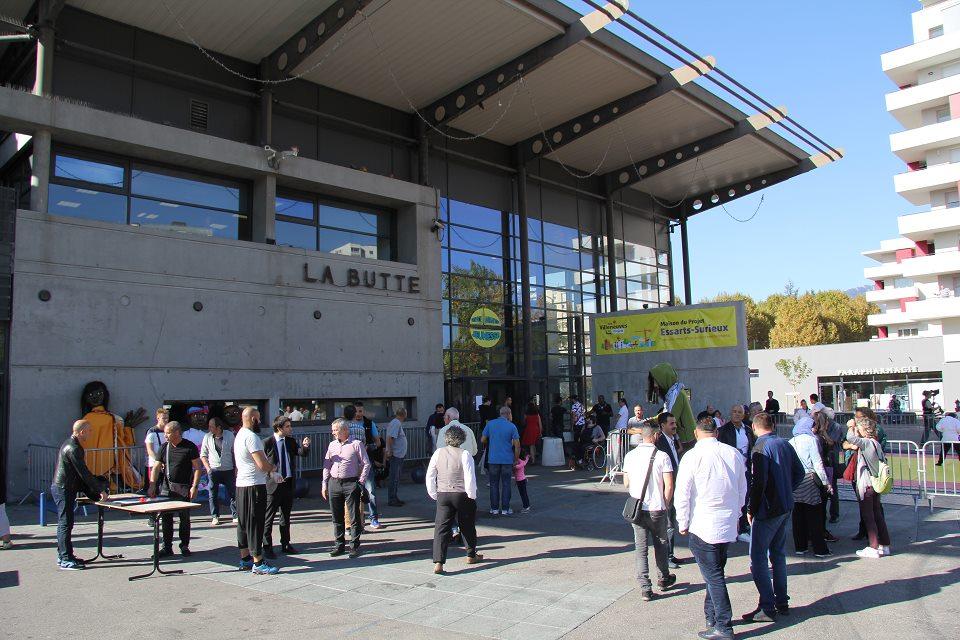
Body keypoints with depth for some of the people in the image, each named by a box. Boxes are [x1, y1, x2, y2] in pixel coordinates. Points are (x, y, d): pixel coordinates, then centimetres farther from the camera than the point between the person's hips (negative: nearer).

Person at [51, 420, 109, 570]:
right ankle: (65, 560, -1)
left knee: (64, 523, 15)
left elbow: (79, 472, 17)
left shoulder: (69, 444, 12)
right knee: (65, 523, -6)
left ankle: (64, 555, 23)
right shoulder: (73, 448, -20)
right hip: (64, 489, -10)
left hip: (61, 488, 10)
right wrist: (100, 490, -16)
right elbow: (84, 472, -21)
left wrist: (93, 493, 18)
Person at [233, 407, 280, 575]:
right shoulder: (251, 436, -18)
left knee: (244, 522, 14)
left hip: (242, 484, 10)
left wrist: (271, 472, 10)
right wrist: (274, 468, -2)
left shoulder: (239, 435, 14)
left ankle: (245, 559, 22)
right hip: (254, 485, -10)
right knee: (255, 523, -7)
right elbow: (262, 464, -23)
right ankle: (258, 563, -4)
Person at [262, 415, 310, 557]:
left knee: (286, 516, 15)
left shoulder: (291, 441, 7)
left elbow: (302, 453, 2)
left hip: (289, 483, 6)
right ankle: (267, 547, 10)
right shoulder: (267, 443, -9)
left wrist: (305, 446, -19)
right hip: (273, 484, -6)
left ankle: (285, 544, 25)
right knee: (268, 518, 2)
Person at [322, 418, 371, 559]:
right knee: (337, 517, 10)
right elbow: (326, 466, 15)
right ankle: (339, 545, 21)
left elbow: (366, 464, -3)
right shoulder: (332, 445, 11)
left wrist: (360, 482, -8)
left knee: (354, 516, 0)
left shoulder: (356, 444, -5)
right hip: (334, 483, 5)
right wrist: (325, 485, 9)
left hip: (351, 484, -5)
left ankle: (355, 546, 9)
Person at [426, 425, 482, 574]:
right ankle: (471, 556, 34)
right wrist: (472, 496, -3)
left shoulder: (438, 453, 0)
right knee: (467, 526, 18)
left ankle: (438, 562, -9)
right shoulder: (464, 455, -12)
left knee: (441, 528, 1)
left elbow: (430, 476, 3)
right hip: (462, 495, -2)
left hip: (443, 495, 2)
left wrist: (434, 495, 12)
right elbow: (470, 479, -16)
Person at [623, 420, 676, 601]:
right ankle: (663, 579, 36)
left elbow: (626, 484, 5)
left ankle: (645, 588, 6)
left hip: (637, 509, 2)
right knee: (660, 544, 19)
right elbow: (669, 486, -13)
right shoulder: (662, 456, -12)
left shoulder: (630, 456, -2)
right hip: (657, 509, -2)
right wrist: (665, 504, 3)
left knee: (641, 547, 8)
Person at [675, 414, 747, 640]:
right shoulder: (734, 454, 1)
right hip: (728, 525, 5)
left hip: (703, 526, -5)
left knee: (713, 576, 3)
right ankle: (712, 616, 30)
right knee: (715, 572, 19)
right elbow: (742, 490, 12)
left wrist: (683, 523, 1)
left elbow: (682, 494, -12)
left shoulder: (692, 456, -13)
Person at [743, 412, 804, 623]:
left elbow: (758, 482, -22)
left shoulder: (760, 448, -18)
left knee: (758, 558, -3)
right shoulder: (785, 444, 6)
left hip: (768, 509, -8)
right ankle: (782, 601, 26)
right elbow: (799, 473, 13)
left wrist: (751, 509, -12)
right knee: (778, 554, 19)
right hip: (786, 507, 8)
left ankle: (767, 608, -2)